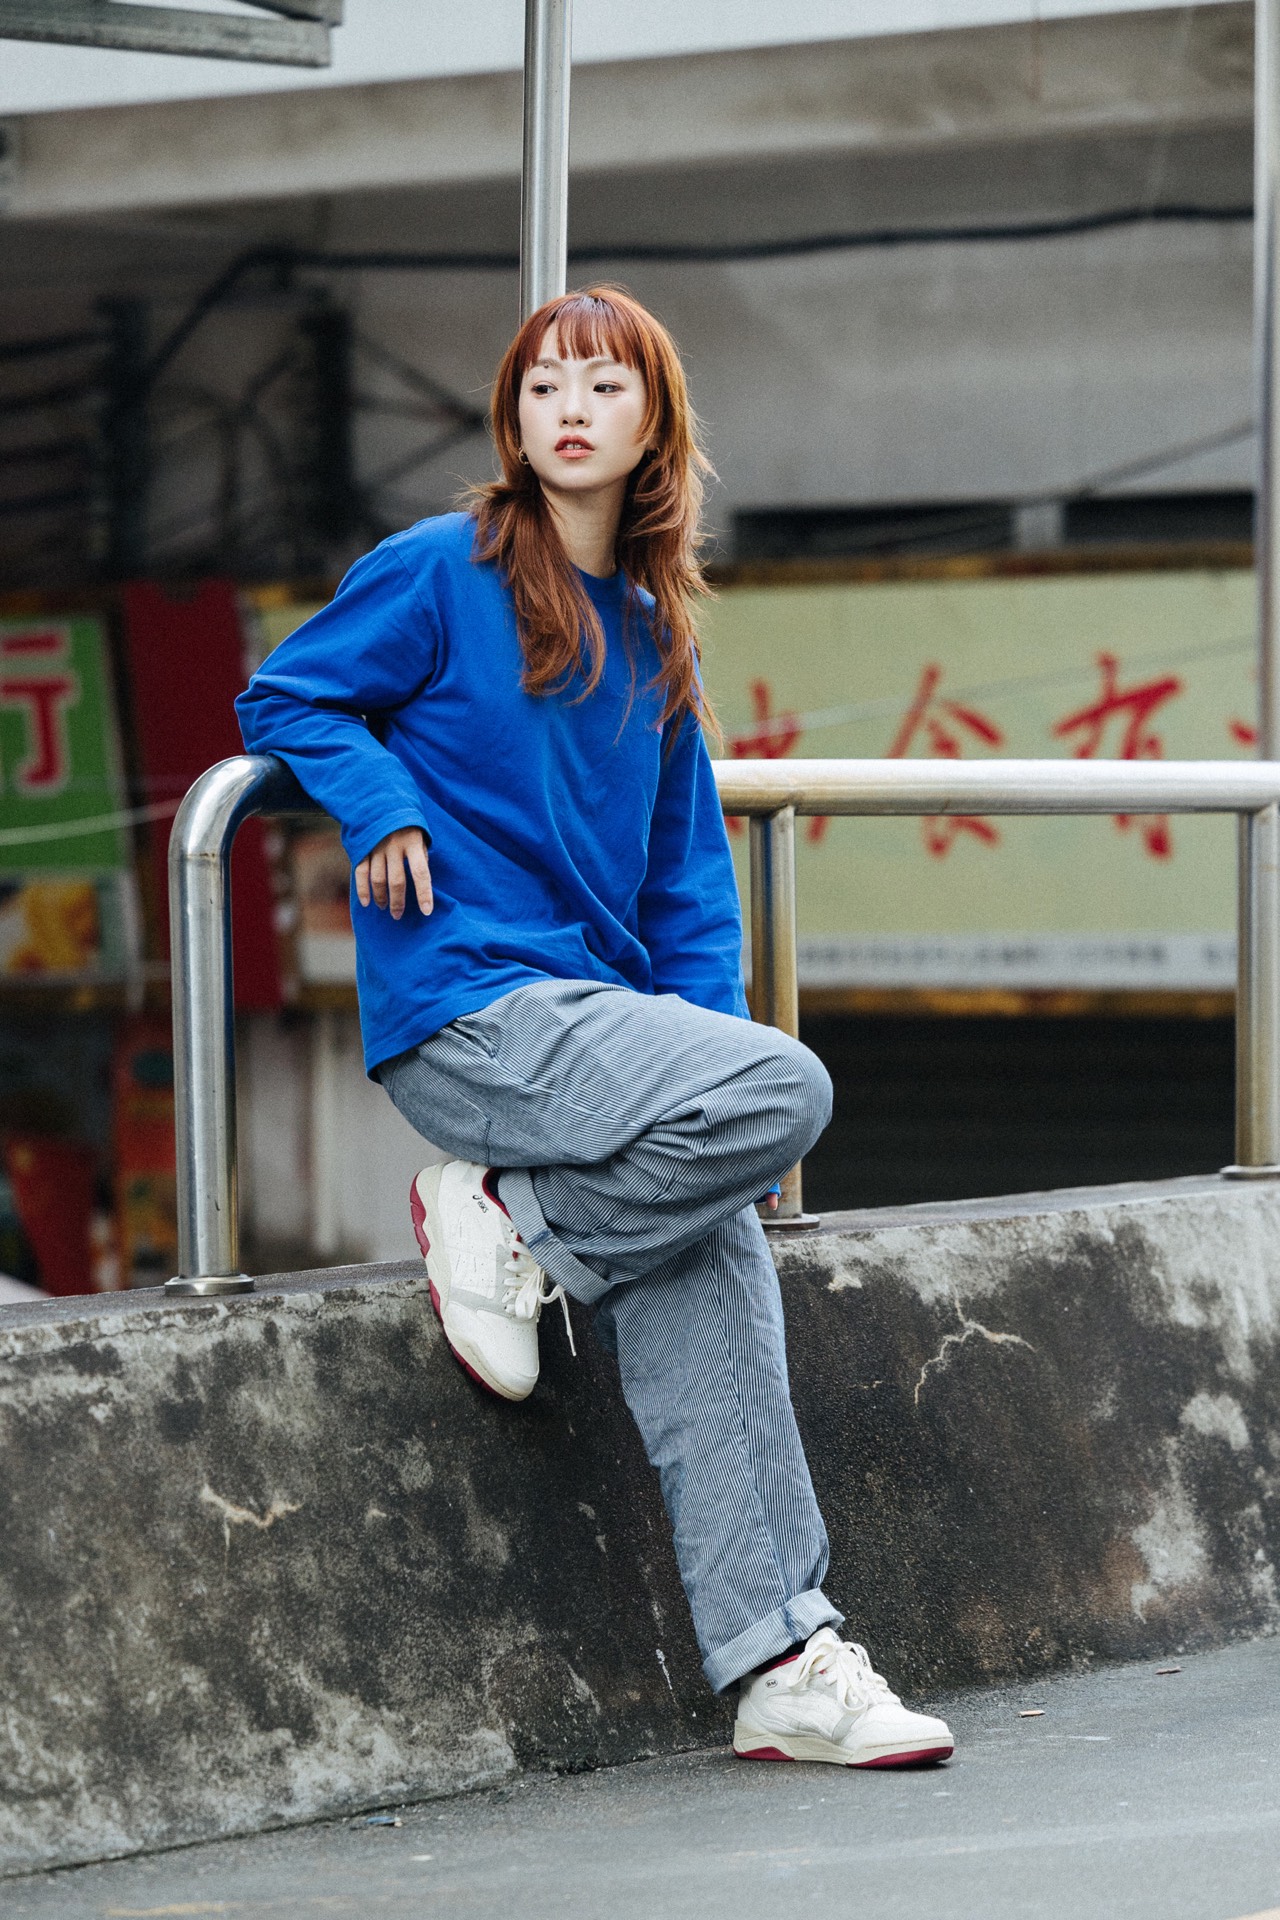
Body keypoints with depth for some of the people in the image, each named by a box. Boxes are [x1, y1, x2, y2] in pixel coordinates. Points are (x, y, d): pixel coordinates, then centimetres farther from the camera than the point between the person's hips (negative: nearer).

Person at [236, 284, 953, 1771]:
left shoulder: (650, 633, 19)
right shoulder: (439, 574, 2)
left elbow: (685, 869, 20)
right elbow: (286, 697, 6)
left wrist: (703, 1030, 6)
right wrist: (383, 809, -12)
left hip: (600, 1010, 6)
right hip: (465, 1010, -6)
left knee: (710, 1264, -14)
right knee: (785, 1091, -25)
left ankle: (781, 1661, -14)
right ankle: (512, 1226, -7)